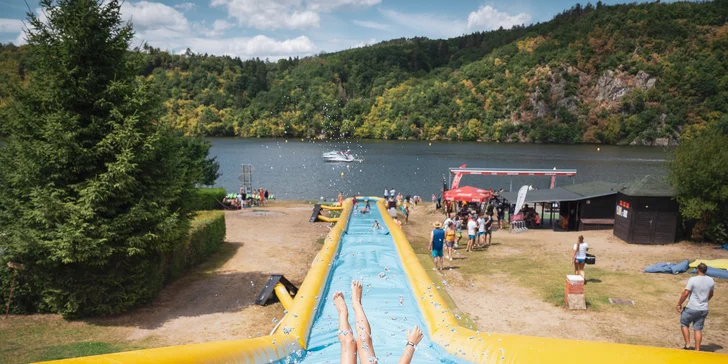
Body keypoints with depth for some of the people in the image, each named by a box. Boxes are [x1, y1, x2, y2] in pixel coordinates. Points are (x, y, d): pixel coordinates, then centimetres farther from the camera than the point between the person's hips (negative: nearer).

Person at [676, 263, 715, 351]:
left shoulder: (693, 280, -17)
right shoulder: (711, 281, 0)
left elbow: (685, 293, -17)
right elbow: (711, 295, 14)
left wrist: (679, 304, -5)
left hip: (692, 308, -5)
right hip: (704, 310, 5)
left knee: (684, 324, 14)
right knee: (698, 329, 10)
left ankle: (687, 345, 11)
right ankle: (697, 350, 13)